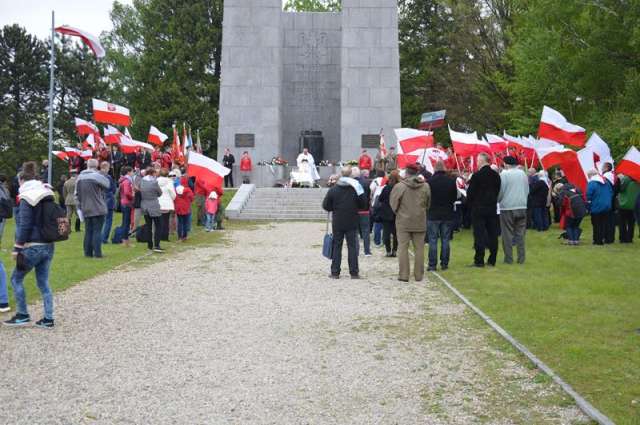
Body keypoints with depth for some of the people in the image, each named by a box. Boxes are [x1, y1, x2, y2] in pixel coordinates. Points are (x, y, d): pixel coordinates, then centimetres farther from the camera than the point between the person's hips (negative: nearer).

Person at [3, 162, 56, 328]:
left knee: (16, 278, 9)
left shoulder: (27, 198, -12)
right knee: (43, 282, 11)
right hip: (48, 246, 7)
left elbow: (24, 226, -15)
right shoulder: (48, 195, 11)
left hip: (33, 247, -7)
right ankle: (48, 319, 10)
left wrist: (17, 248, -10)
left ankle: (22, 315, 12)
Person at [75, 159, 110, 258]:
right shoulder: (97, 176, -14)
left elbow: (77, 194, 10)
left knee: (88, 231, 12)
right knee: (97, 230, -2)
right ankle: (97, 253, -5)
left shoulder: (80, 177, 8)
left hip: (85, 210, 6)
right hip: (98, 209, -6)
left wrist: (79, 207, 14)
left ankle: (88, 252, 13)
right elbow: (107, 185, -2)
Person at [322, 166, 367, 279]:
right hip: (352, 223, -1)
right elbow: (363, 204, -2)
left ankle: (335, 272, 8)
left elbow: (326, 206, -3)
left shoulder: (333, 189, -5)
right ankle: (354, 273, 3)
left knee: (337, 247, 8)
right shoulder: (356, 188, -8)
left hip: (337, 223, 1)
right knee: (352, 246, 4)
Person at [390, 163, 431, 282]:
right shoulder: (425, 186, -3)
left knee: (403, 248, 3)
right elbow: (428, 204, 8)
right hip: (420, 222, 2)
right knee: (419, 248, 9)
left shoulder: (399, 186, -12)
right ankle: (419, 275, 13)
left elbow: (393, 204, -4)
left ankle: (403, 274, 1)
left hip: (403, 222, -2)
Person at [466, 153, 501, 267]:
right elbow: (498, 191, 9)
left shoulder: (476, 176, -13)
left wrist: (470, 204, 7)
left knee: (479, 235, -3)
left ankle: (479, 261, -2)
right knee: (492, 234, 8)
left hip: (478, 209, -5)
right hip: (492, 208, 5)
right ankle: (492, 260, 13)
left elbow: (470, 193, -9)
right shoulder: (496, 175, 4)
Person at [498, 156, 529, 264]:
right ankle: (521, 258, 8)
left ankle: (509, 258, 2)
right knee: (520, 234, 8)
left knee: (508, 234, 2)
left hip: (507, 207, -4)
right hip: (522, 207, 4)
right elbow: (527, 191, 14)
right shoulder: (523, 173, 7)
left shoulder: (504, 174, -9)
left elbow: (500, 191, -7)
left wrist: (498, 200, 11)